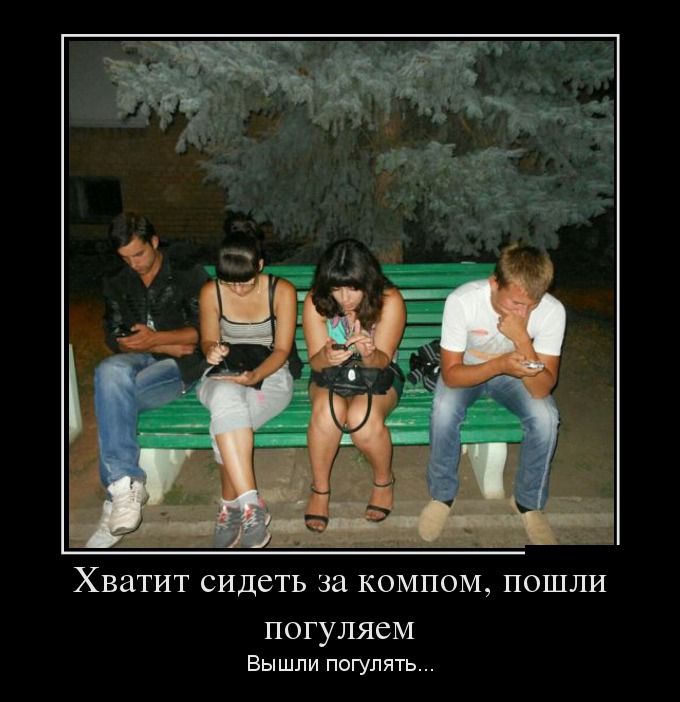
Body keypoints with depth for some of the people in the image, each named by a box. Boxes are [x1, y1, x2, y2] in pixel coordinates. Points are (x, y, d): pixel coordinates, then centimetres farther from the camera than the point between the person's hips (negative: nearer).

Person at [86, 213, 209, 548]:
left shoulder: (189, 275, 5)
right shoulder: (116, 285, 17)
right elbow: (115, 339, 7)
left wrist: (156, 338, -18)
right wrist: (171, 346, -7)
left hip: (181, 367, -4)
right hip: (139, 361, 4)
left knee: (112, 393, -31)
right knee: (110, 370, -33)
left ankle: (120, 490, -26)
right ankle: (125, 487, -34)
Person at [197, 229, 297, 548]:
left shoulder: (282, 291, -9)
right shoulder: (210, 292, -4)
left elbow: (282, 349, -8)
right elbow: (208, 341, 8)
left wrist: (255, 375, -26)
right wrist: (211, 351, -17)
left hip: (270, 375, -1)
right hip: (223, 377, 2)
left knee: (224, 419, -34)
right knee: (226, 399, -38)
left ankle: (232, 505, -13)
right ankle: (251, 504, -38)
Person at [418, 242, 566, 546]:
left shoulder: (552, 311, -27)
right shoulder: (462, 300, -31)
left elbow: (542, 389, -28)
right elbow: (451, 374, -27)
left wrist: (521, 338, -41)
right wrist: (500, 364, -43)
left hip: (514, 374, 1)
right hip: (467, 370, -1)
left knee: (546, 417, -26)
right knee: (444, 411, -31)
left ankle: (528, 501, 0)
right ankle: (442, 494, -4)